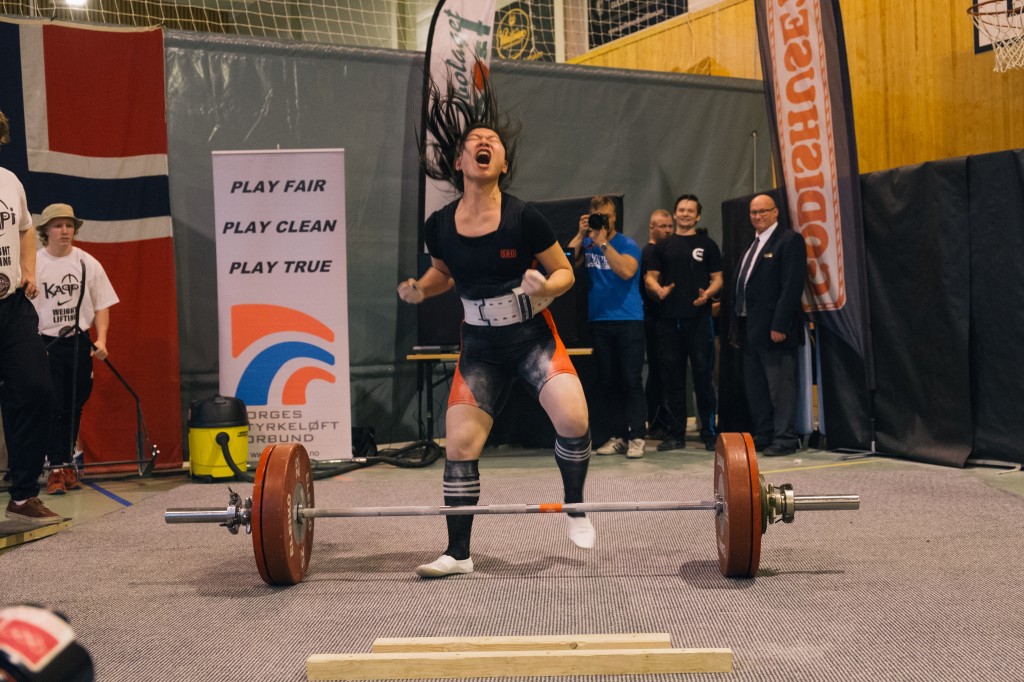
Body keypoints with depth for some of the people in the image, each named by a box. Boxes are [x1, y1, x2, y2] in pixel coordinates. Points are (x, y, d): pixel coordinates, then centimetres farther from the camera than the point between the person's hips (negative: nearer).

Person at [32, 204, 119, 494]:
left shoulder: (87, 263, 4)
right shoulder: (33, 264, -2)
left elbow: (102, 305, 6)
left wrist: (101, 340, -7)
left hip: (79, 343, 2)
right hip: (45, 343, -2)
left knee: (74, 407, 8)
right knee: (53, 407, -7)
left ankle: (67, 464, 19)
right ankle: (56, 468, -3)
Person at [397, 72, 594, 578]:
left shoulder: (523, 218, -15)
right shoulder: (439, 227, -7)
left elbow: (565, 273, -4)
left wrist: (545, 287, -25)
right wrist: (419, 290, -6)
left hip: (534, 337, -2)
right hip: (480, 350, 3)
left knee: (572, 418, -24)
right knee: (459, 444, -5)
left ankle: (574, 508, 5)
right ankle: (458, 552, 10)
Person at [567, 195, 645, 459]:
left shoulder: (627, 244, -2)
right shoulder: (587, 243, 11)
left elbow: (626, 271, -20)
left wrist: (603, 242, -17)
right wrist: (581, 234, -9)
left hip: (628, 321, -4)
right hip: (599, 321, 4)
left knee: (631, 380, -6)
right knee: (608, 381, 6)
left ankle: (637, 437, -4)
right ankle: (618, 436, 12)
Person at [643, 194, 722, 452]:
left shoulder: (707, 245, 9)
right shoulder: (663, 247, 14)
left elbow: (717, 278, 6)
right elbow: (650, 276, 12)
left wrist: (707, 293, -14)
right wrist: (658, 289, -10)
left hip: (699, 318, -2)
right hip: (669, 319, 2)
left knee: (703, 375, -3)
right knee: (672, 377, 5)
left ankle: (709, 432, 4)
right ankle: (676, 433, 12)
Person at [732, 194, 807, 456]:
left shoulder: (789, 240, -9)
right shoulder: (753, 244, 18)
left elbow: (792, 285, -16)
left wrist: (780, 325, -22)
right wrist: (738, 325, 12)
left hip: (773, 328, -9)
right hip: (750, 328, 9)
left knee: (780, 387, -3)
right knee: (754, 388, 14)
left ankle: (785, 439, 4)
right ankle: (763, 436, 22)